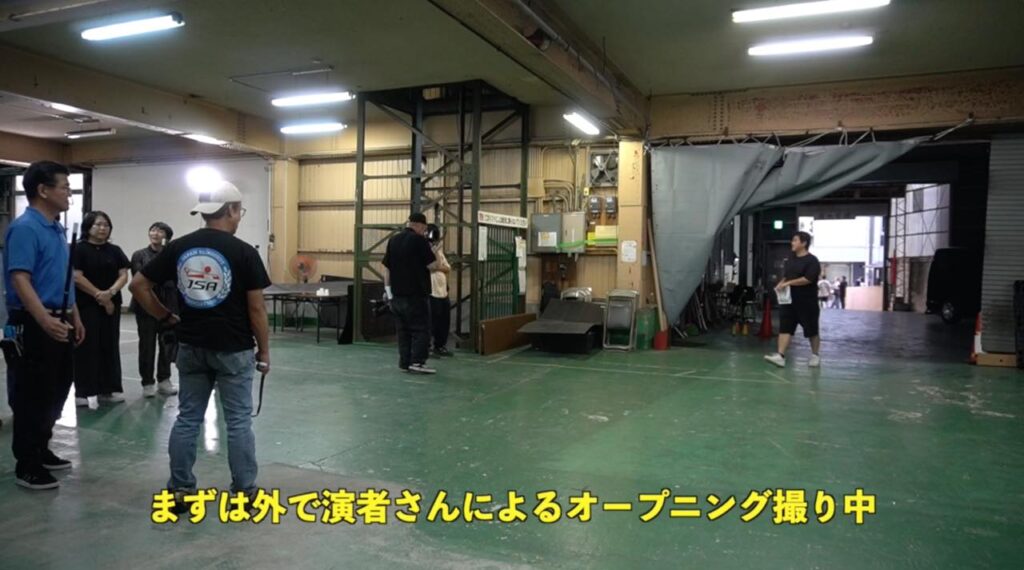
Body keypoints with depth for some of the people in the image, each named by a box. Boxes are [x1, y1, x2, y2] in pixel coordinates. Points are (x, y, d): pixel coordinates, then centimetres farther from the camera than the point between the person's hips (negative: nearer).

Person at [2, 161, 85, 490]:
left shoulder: (57, 229, 12)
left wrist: (74, 317, 21)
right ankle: (27, 466, 13)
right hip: (33, 326, -9)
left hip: (59, 323, 9)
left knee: (56, 391, 18)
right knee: (32, 397, 1)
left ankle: (41, 451, 32)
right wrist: (45, 321, -36)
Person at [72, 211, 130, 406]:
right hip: (87, 305, -4)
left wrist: (110, 292, -14)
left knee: (110, 346, 7)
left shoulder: (115, 251, 10)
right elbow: (77, 277, -11)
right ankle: (83, 391, 4)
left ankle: (108, 389, 14)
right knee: (87, 347, -3)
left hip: (112, 304, 5)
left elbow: (124, 275, 3)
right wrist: (99, 295, -13)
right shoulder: (79, 249, -3)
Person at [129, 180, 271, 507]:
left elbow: (139, 286, 4)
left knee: (187, 419, 13)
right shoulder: (244, 252, -11)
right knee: (238, 422, 5)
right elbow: (256, 308, -10)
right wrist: (264, 351, -1)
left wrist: (166, 318, 12)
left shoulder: (177, 248, 1)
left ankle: (180, 491, 20)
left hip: (190, 347, 4)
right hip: (233, 349, -4)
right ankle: (244, 493, 13)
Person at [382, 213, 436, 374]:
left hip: (397, 293, 7)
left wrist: (388, 290, 15)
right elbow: (432, 265, -9)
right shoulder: (419, 240, -10)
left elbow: (387, 268, 11)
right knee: (421, 328, -1)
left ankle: (405, 362, 13)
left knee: (403, 329, 12)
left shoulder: (393, 240, 10)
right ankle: (417, 362, -7)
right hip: (415, 293, -6)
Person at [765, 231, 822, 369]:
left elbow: (808, 279, -21)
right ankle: (780, 356, -11)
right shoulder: (791, 260, 13)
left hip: (806, 302, -6)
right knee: (785, 328, -5)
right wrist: (781, 284, 1)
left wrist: (788, 283, -23)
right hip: (789, 300, 6)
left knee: (812, 331, 7)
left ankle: (816, 356, 24)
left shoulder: (812, 261, -10)